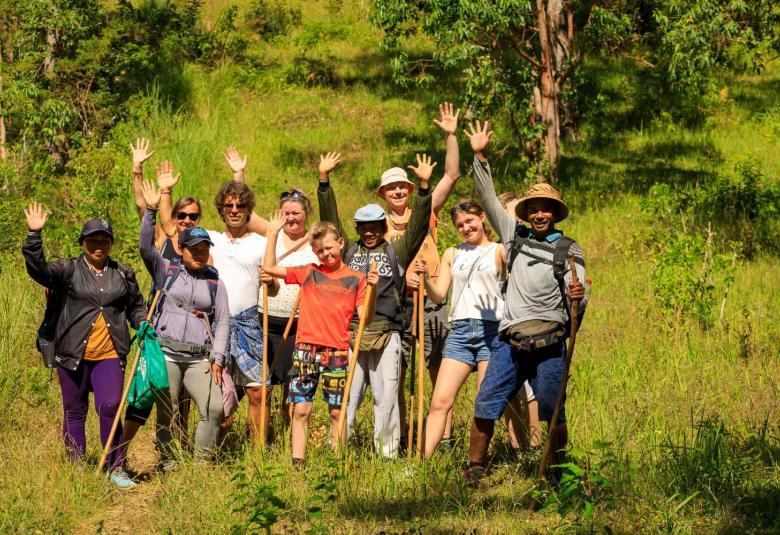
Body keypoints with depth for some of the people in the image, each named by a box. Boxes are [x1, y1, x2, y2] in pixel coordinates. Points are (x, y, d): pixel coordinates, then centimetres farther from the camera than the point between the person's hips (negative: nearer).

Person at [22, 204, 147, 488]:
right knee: (74, 411, 8)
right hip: (73, 355, 0)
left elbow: (136, 306, 21)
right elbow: (38, 269, -15)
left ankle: (116, 468, -2)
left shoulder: (123, 274, 11)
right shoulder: (69, 270, 1)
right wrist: (34, 235, -25)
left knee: (110, 407, -12)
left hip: (109, 355, 1)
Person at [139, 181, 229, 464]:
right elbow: (146, 247, -5)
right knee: (167, 414, 0)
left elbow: (222, 322, 10)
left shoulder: (215, 283, 13)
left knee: (214, 408, -13)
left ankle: (201, 463, -2)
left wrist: (217, 358, -1)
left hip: (199, 359, 1)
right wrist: (151, 211, -15)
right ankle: (169, 465, 9)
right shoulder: (166, 271, 9)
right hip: (166, 354, -1)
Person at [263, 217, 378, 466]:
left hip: (337, 352, -1)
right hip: (306, 350, 1)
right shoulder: (308, 273, 10)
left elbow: (365, 317, 1)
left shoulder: (356, 279, 7)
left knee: (337, 412, 2)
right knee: (300, 410, -2)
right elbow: (269, 268, 7)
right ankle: (297, 463, -1)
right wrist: (273, 233, 4)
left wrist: (371, 290, -13)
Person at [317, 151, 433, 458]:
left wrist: (424, 186, -6)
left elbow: (418, 226, 4)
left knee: (386, 396, 1)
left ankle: (388, 453, 5)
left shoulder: (396, 253, 11)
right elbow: (330, 218, 11)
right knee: (345, 396, 2)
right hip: (350, 332, 1)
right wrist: (324, 180, 4)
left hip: (386, 335, -1)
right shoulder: (348, 251, 15)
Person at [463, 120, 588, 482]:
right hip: (512, 340, 3)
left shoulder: (569, 251, 5)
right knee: (486, 404, -5)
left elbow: (578, 303, 0)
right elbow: (489, 199, 13)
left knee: (552, 412, -2)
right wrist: (479, 157, 5)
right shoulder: (515, 236, 14)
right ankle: (475, 468, 1)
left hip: (549, 342, -3)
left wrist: (578, 298, -25)